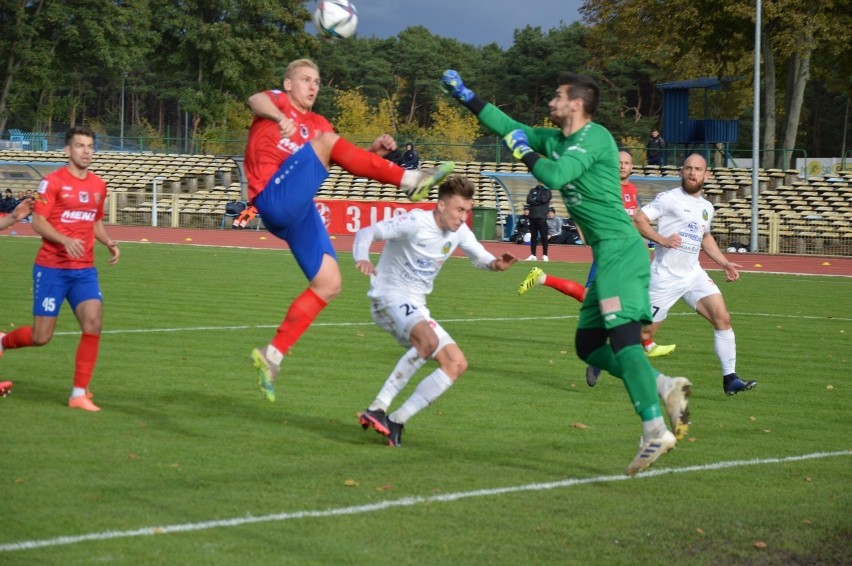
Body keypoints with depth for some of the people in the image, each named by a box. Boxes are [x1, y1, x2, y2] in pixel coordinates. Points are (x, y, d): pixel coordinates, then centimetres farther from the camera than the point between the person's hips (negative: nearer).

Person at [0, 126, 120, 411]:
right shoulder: (53, 181, -9)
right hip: (51, 268, -4)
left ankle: (79, 394, -5)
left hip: (85, 270, 5)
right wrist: (65, 240, -28)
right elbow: (38, 222, -13)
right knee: (41, 337, -1)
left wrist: (109, 243, 4)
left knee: (93, 323, -14)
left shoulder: (98, 186, 9)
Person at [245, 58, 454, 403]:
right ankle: (409, 180, -27)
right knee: (326, 141, -22)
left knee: (328, 284, 1)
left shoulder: (316, 124, 27)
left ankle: (272, 355, 6)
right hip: (275, 200, -8)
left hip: (300, 212, 8)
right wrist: (279, 117, -39)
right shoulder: (277, 102, 7)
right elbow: (256, 101, -18)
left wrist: (373, 151, -4)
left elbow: (347, 159, 17)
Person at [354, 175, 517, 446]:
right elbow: (366, 233, -20)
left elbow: (480, 256, 17)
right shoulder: (415, 223, -17)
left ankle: (396, 421, -3)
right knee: (428, 340, -36)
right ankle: (377, 409, -33)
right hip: (388, 298, -8)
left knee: (457, 363, -2)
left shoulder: (459, 232, 3)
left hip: (415, 307, 8)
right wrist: (362, 258, -42)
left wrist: (495, 263, -8)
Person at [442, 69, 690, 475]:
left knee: (623, 336, -22)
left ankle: (655, 431, -29)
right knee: (587, 345, 9)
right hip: (607, 255, 10)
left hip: (620, 249, -10)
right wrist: (465, 97, 27)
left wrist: (523, 151, -6)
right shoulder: (556, 140, 18)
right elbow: (508, 126, 27)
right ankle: (665, 387, 4)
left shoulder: (595, 137, -9)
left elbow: (555, 176, -22)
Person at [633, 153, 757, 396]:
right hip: (665, 277, -6)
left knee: (722, 317, -10)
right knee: (645, 331, -1)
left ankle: (730, 379, -6)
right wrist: (661, 240, -25)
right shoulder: (669, 198, -8)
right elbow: (638, 219, -13)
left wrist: (724, 262, 21)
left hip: (694, 274, 6)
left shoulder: (707, 208, 14)